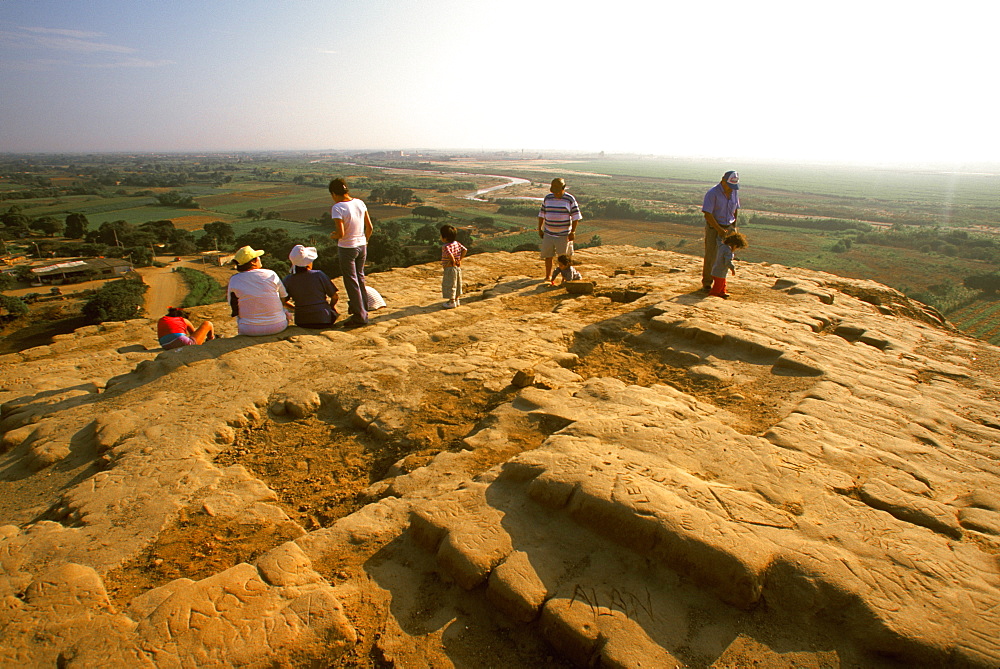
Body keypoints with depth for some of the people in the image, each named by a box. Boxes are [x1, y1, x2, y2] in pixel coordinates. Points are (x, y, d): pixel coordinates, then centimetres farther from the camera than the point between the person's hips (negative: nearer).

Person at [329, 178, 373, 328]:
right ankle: (363, 311, 32)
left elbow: (341, 234, -23)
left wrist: (332, 235, -2)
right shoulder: (359, 203, 0)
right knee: (360, 278, 20)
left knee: (351, 282, 3)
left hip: (347, 248, -6)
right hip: (362, 246, 6)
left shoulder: (337, 208, -18)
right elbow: (369, 227, 4)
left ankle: (360, 316, 8)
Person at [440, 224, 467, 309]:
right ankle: (456, 300, 29)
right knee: (457, 284, 18)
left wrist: (453, 261, -17)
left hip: (450, 268, -8)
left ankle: (452, 302, 9)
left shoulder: (445, 246, -19)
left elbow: (450, 254, -34)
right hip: (458, 268, 8)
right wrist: (460, 260, 3)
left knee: (450, 285, 3)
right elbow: (465, 250, 0)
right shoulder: (457, 243, 3)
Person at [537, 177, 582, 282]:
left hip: (564, 234, -3)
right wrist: (540, 229, 9)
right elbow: (542, 214, 12)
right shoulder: (547, 198, 5)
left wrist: (573, 232, -10)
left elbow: (575, 217, -5)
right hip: (548, 233, 3)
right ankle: (548, 275, 22)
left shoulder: (570, 199, -5)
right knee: (547, 256, 6)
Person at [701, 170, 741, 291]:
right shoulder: (712, 193, -15)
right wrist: (720, 230, -21)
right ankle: (706, 284, 7)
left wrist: (734, 227, 9)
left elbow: (736, 209, 18)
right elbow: (707, 214, -19)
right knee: (711, 256, -4)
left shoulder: (734, 192, 5)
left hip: (728, 227, 6)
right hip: (713, 227, -5)